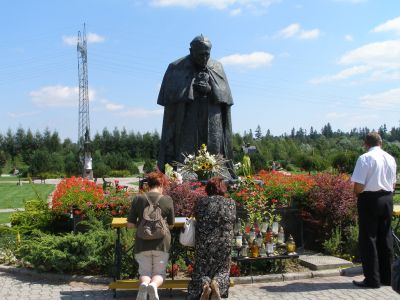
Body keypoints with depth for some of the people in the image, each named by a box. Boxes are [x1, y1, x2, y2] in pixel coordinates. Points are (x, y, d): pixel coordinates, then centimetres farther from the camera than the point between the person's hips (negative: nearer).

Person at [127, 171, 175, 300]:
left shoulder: (138, 199, -3)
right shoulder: (167, 200, -5)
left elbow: (130, 225, -2)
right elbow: (171, 225, 4)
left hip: (142, 244, 1)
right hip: (161, 243, -1)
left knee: (145, 271, 15)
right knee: (159, 272, 13)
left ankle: (144, 283, -19)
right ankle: (154, 284, -21)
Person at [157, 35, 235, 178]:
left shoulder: (217, 68, 14)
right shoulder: (176, 68, 5)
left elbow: (226, 95, 8)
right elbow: (169, 96, -1)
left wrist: (210, 89, -10)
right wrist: (191, 86, -10)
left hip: (212, 126, 3)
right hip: (186, 125, -2)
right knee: (184, 162, -9)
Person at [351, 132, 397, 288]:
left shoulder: (364, 158, -14)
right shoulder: (390, 158, 6)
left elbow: (358, 186, -17)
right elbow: (393, 183, 12)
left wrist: (357, 194, 2)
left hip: (369, 200, -6)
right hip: (387, 199, 6)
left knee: (368, 239, 2)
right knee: (385, 238, 14)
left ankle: (372, 279, 5)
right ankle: (386, 277, 22)